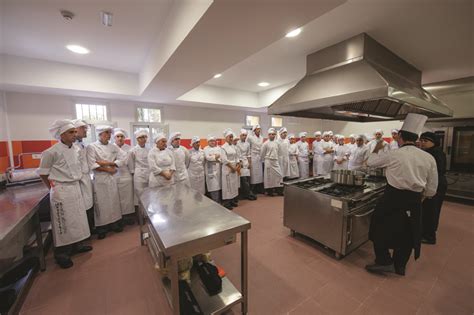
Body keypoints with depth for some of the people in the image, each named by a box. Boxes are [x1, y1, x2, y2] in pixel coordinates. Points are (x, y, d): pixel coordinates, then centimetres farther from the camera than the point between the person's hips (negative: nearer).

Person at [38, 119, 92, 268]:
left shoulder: (75, 150, 4)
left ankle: (76, 245, 34)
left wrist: (76, 184, 11)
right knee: (62, 222, 4)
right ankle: (61, 253, 21)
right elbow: (43, 173, -6)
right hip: (61, 191, -6)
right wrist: (53, 188, 0)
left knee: (77, 219, 16)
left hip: (76, 188, 7)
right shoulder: (51, 152, -15)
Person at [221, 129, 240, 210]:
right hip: (227, 168, -7)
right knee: (227, 185, -1)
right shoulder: (223, 147, -11)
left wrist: (237, 166, -1)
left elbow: (236, 157, 12)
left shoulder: (233, 146, 10)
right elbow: (224, 160, -18)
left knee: (234, 184, 12)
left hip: (235, 168, 7)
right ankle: (226, 203, 10)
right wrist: (232, 167, -15)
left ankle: (233, 201, 25)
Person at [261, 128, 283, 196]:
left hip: (276, 161, 5)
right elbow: (262, 153, 1)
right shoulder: (266, 143, -6)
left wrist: (276, 158, 14)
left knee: (279, 175, 3)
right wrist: (265, 160, 8)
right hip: (269, 161, -5)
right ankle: (269, 191, 14)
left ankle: (278, 190, 16)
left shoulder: (276, 143, 10)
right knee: (269, 176, 2)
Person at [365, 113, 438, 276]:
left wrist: (377, 149, 21)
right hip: (414, 201, 5)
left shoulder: (393, 155, -13)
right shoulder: (428, 158, 0)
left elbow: (371, 162, 4)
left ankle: (384, 261, 15)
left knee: (381, 228, 12)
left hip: (393, 197, -5)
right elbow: (432, 189, 5)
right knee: (407, 233, 18)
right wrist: (419, 198, 22)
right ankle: (400, 266, 32)